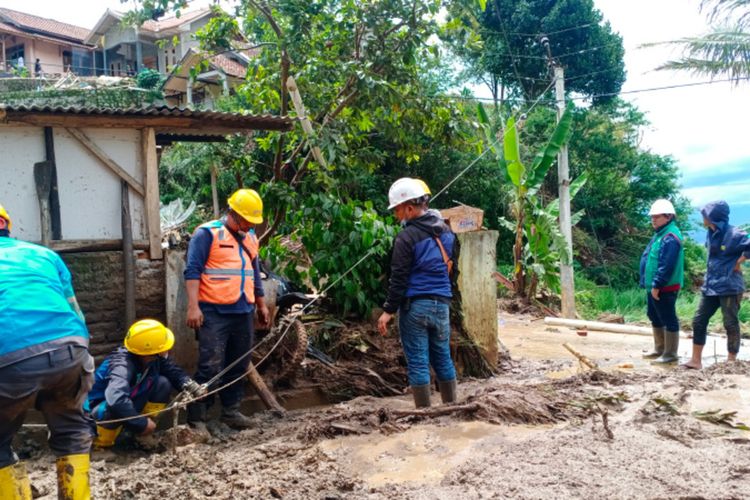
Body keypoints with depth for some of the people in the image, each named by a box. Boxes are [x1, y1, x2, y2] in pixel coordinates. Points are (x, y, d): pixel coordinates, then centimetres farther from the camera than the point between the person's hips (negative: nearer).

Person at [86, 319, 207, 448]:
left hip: (129, 402, 7)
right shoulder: (122, 365, -39)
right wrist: (142, 423, -41)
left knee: (163, 383, -12)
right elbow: (116, 400, -53)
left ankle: (145, 434, 2)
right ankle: (101, 443, -8)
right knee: (116, 408, -39)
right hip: (99, 408, -7)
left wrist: (189, 385, -21)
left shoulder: (154, 357, -17)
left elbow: (173, 371, 0)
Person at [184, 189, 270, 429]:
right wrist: (193, 306, -18)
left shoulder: (250, 237, 17)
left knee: (238, 365, 10)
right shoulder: (207, 233, -6)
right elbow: (193, 271, -11)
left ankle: (231, 410, 22)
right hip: (214, 313, -7)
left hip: (244, 313, 7)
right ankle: (196, 417, 3)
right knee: (211, 366, -8)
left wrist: (261, 304, 26)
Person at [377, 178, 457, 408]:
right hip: (442, 304, 6)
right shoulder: (446, 231, 9)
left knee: (418, 362, 2)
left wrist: (388, 311, -9)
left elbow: (399, 278, -14)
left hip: (414, 306, -6)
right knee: (443, 359, 16)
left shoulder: (407, 237, -13)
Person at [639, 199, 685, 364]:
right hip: (653, 287, 11)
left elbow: (666, 265, -25)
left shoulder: (670, 237, -20)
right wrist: (649, 284, 21)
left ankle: (670, 354, 7)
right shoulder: (660, 234, 15)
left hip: (665, 288, -11)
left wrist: (656, 285, -23)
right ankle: (659, 349, 31)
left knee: (668, 319, -1)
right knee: (655, 318, 19)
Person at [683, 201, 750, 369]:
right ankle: (696, 360, 13)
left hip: (729, 287, -8)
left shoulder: (733, 234, -17)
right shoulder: (710, 234, 8)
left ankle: (731, 362, 16)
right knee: (699, 321, 7)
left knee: (731, 324, 4)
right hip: (710, 286, 8)